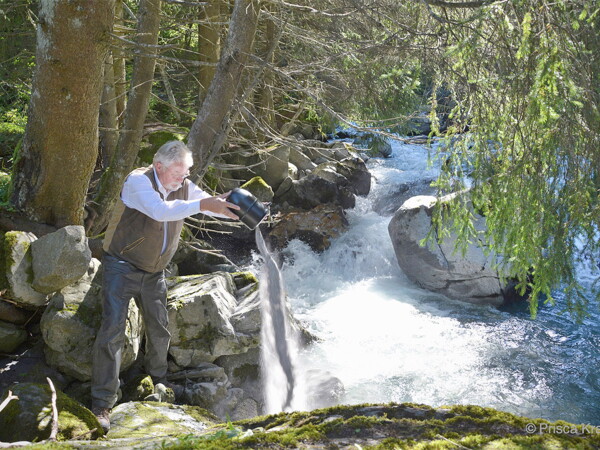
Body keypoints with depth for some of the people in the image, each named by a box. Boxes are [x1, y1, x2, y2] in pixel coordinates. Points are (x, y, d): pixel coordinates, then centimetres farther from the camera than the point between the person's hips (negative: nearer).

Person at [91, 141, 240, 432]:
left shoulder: (184, 187, -1)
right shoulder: (138, 181, -21)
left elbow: (214, 206, -1)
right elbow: (160, 210, -38)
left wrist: (232, 205, -25)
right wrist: (203, 204, -43)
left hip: (154, 273, 6)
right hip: (122, 267, -6)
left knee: (159, 329, 11)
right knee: (113, 329, -13)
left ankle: (158, 382, 38)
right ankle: (102, 403, -8)